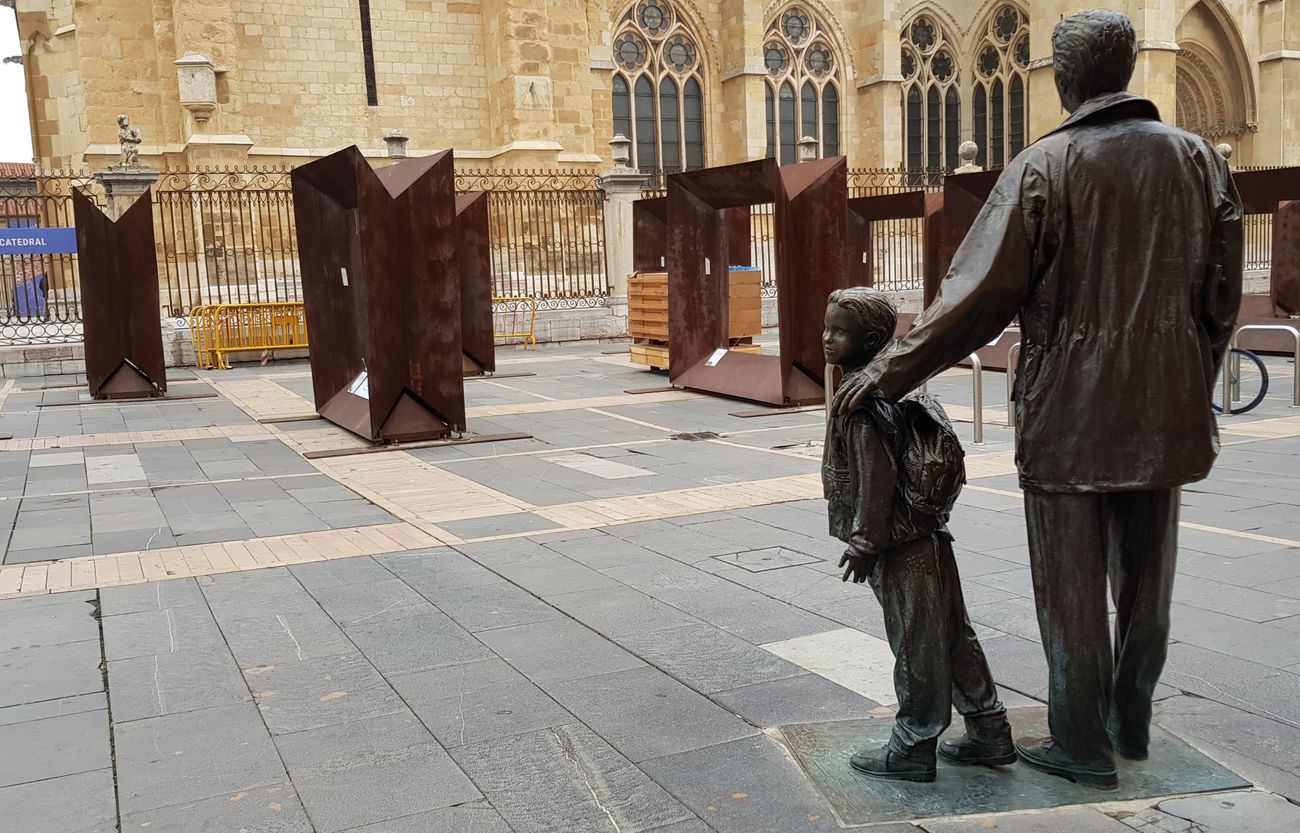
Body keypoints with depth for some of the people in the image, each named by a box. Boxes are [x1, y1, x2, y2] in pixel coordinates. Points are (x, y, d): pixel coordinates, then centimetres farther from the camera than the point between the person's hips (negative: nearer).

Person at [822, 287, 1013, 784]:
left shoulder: (861, 402, -18)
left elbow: (876, 477, -22)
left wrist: (864, 542, -15)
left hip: (898, 545, -10)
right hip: (927, 532, 10)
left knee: (915, 644, 1)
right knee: (952, 634, 16)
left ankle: (914, 747, 14)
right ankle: (989, 730, 26)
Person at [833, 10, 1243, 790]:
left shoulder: (1044, 167, -11)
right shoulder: (1198, 157, 3)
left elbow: (978, 296, -15)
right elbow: (1222, 296, 6)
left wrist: (889, 372, -9)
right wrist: (1193, 384, 19)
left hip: (1069, 412, -5)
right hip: (1164, 416, 5)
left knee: (1072, 586, 7)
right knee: (1146, 579, 18)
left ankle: (1083, 744, 17)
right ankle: (1131, 723, 33)